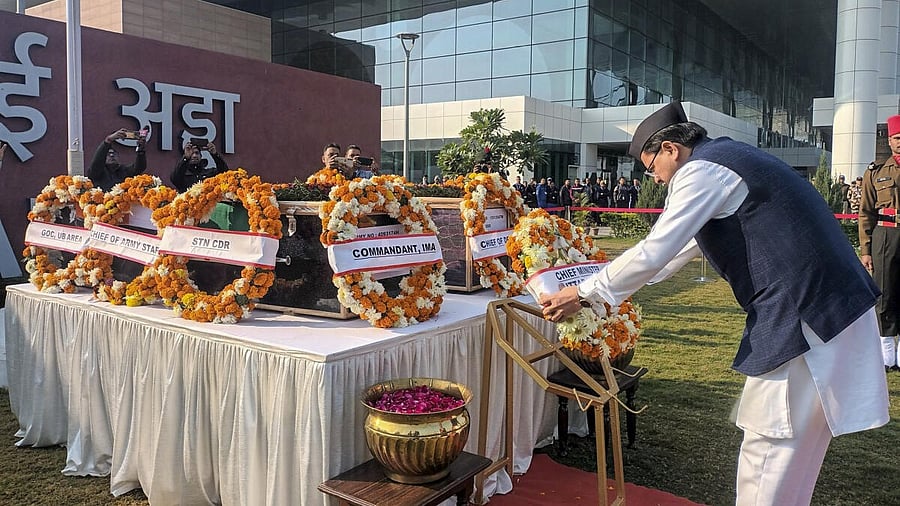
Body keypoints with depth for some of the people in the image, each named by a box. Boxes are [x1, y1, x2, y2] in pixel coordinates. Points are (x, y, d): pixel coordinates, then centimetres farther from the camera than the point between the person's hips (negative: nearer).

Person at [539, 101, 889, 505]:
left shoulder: (701, 171, -12)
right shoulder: (725, 157, 19)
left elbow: (653, 252, -17)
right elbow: (683, 244, 25)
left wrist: (583, 294, -6)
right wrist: (601, 289, 26)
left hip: (802, 315, -10)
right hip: (830, 303, 10)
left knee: (767, 441, 0)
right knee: (794, 438, 19)